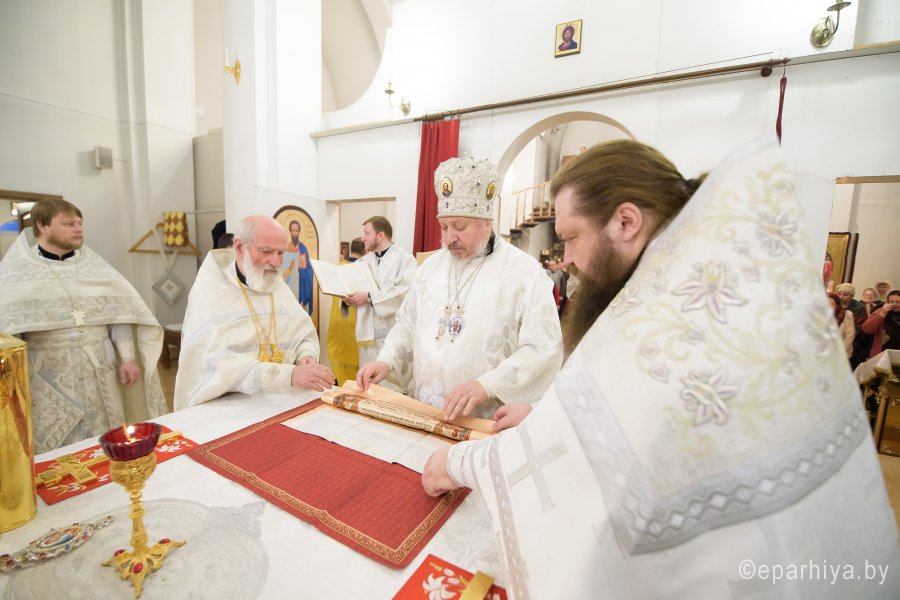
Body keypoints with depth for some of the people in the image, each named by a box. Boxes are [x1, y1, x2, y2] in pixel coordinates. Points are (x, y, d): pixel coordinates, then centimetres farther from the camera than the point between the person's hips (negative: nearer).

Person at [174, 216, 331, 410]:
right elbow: (219, 365, -24)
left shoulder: (279, 287, 8)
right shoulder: (209, 290, -12)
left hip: (276, 401, 5)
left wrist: (306, 357, -12)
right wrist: (290, 374, -34)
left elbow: (306, 337, 11)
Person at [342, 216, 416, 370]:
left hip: (394, 334, -6)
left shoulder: (404, 258, -6)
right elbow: (352, 286, 16)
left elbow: (407, 292, -19)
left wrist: (369, 296, -18)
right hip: (368, 333, 6)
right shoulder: (364, 262, 15)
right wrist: (348, 297, -8)